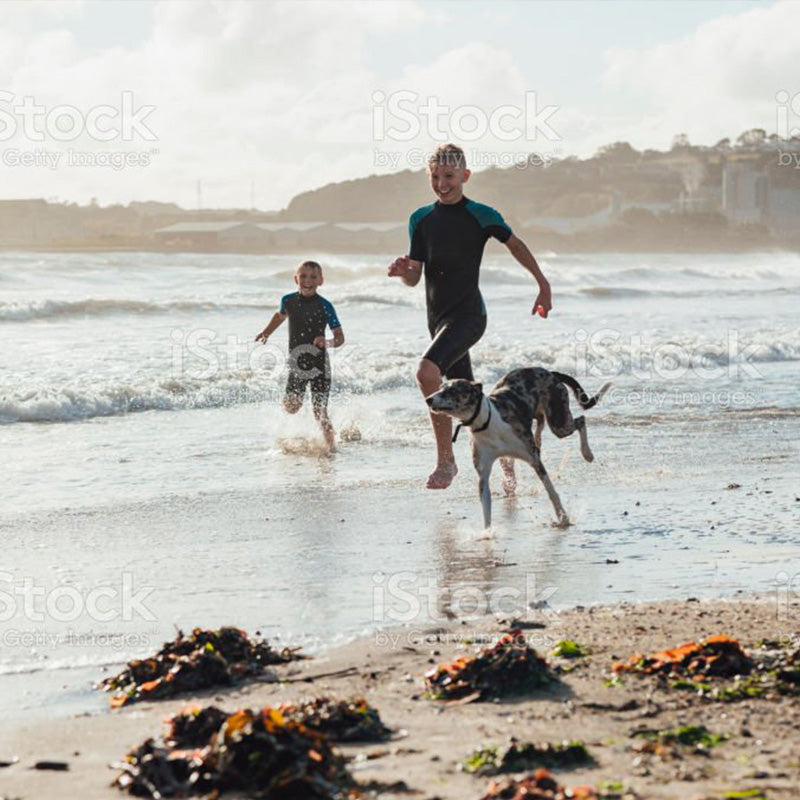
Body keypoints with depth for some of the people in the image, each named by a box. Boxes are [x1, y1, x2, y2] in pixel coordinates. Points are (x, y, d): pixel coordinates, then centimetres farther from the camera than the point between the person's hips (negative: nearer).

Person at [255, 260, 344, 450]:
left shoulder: (324, 306, -12)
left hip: (319, 364, -3)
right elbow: (280, 315, 24)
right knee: (290, 406, -2)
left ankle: (331, 446, 11)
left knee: (320, 412, -6)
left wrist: (327, 342, -32)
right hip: (296, 363, 3)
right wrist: (266, 333, 25)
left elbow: (340, 338, -14)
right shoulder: (288, 300, -2)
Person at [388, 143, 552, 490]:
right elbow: (415, 278, 7)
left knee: (427, 371, -28)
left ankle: (446, 459, -19)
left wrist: (544, 286, 15)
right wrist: (402, 271, -16)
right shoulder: (421, 219, 7)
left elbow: (516, 245, 11)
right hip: (437, 317, 6)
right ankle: (506, 451, 34)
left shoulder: (481, 215, -5)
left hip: (468, 313, -6)